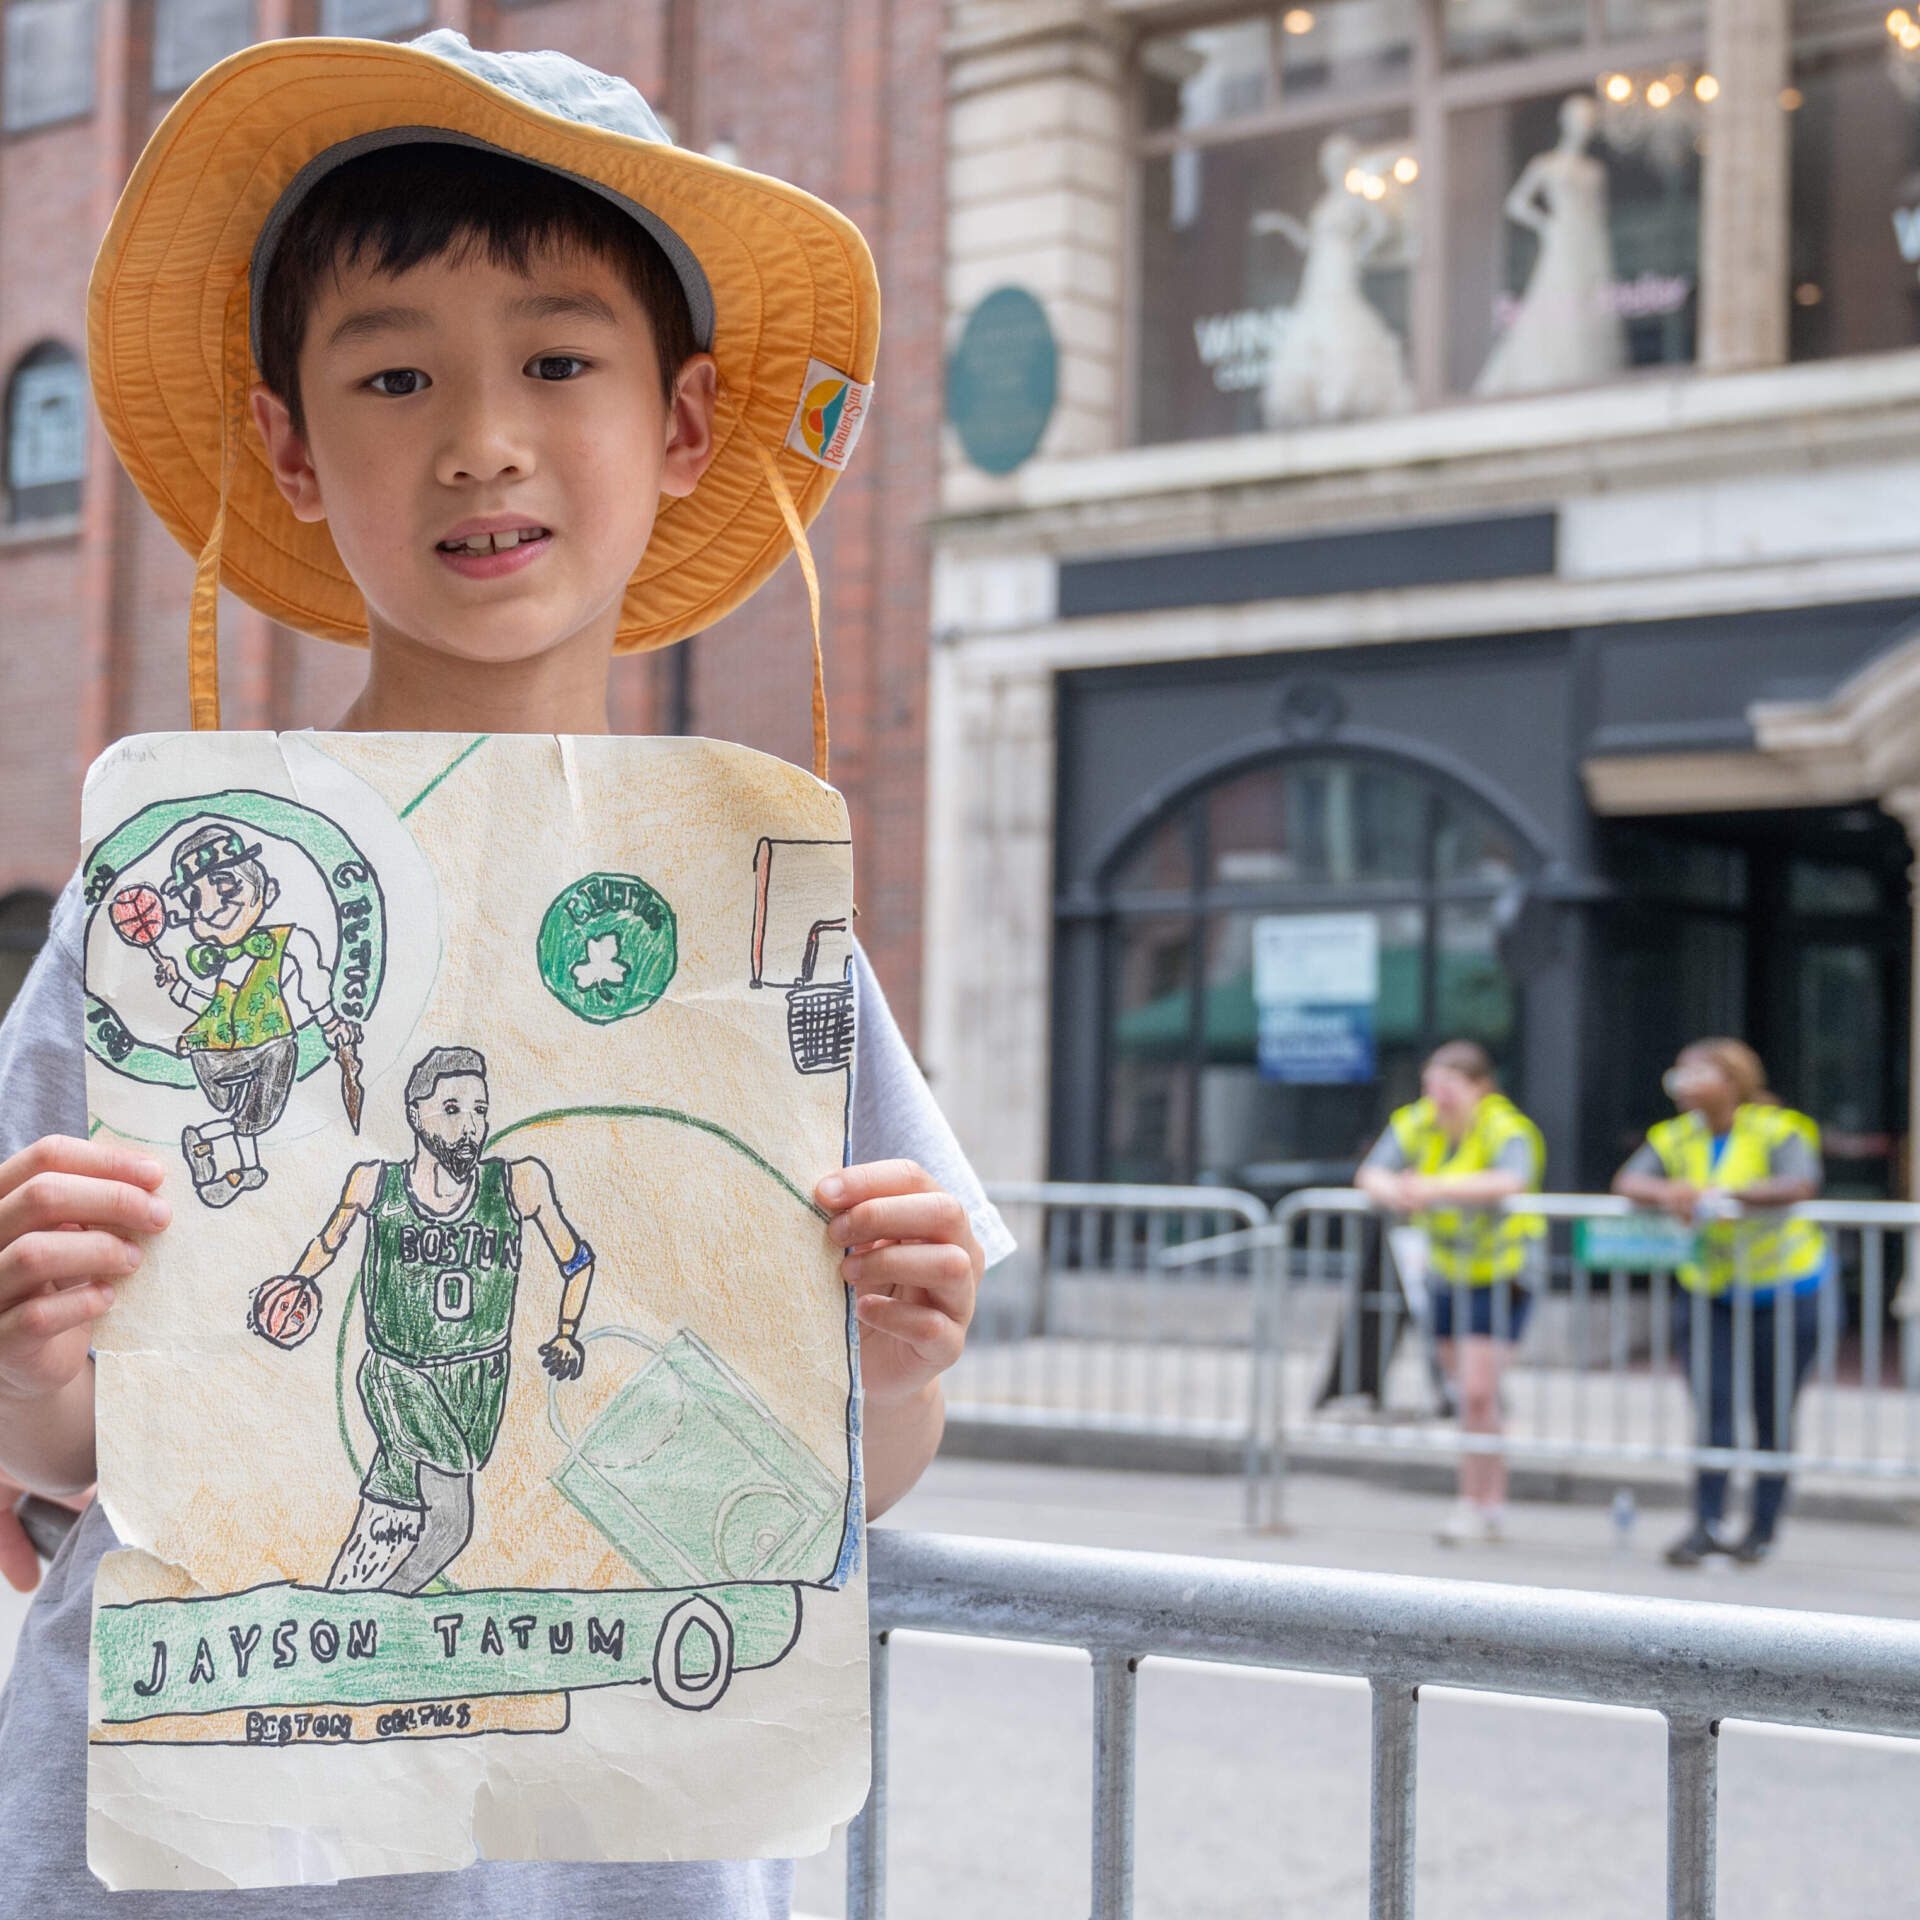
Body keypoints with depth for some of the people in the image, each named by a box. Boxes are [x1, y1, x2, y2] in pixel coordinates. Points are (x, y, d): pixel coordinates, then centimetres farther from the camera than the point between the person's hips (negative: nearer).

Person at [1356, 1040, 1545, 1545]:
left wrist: (1439, 1188, -48)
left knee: (1477, 1392, -13)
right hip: (1446, 1271, 6)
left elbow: (1513, 1180, -39)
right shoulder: (1418, 1124, -2)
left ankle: (1472, 1504, -2)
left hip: (1499, 1271, -6)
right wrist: (1395, 1192, -34)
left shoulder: (1505, 1130, -18)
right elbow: (1370, 1172, -11)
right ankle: (1495, 1504, 22)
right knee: (1474, 1394, 11)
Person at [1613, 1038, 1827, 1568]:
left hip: (1784, 1290, -3)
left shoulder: (1776, 1131, -11)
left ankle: (1762, 1529, 14)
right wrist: (1667, 1195, -29)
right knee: (1713, 1409, -8)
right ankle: (1706, 1524, -7)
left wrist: (1727, 1193, -37)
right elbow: (1627, 1180, -8)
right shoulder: (1676, 1137, 4)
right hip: (1707, 1291, 3)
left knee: (1772, 1415, 3)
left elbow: (1802, 1183, -28)